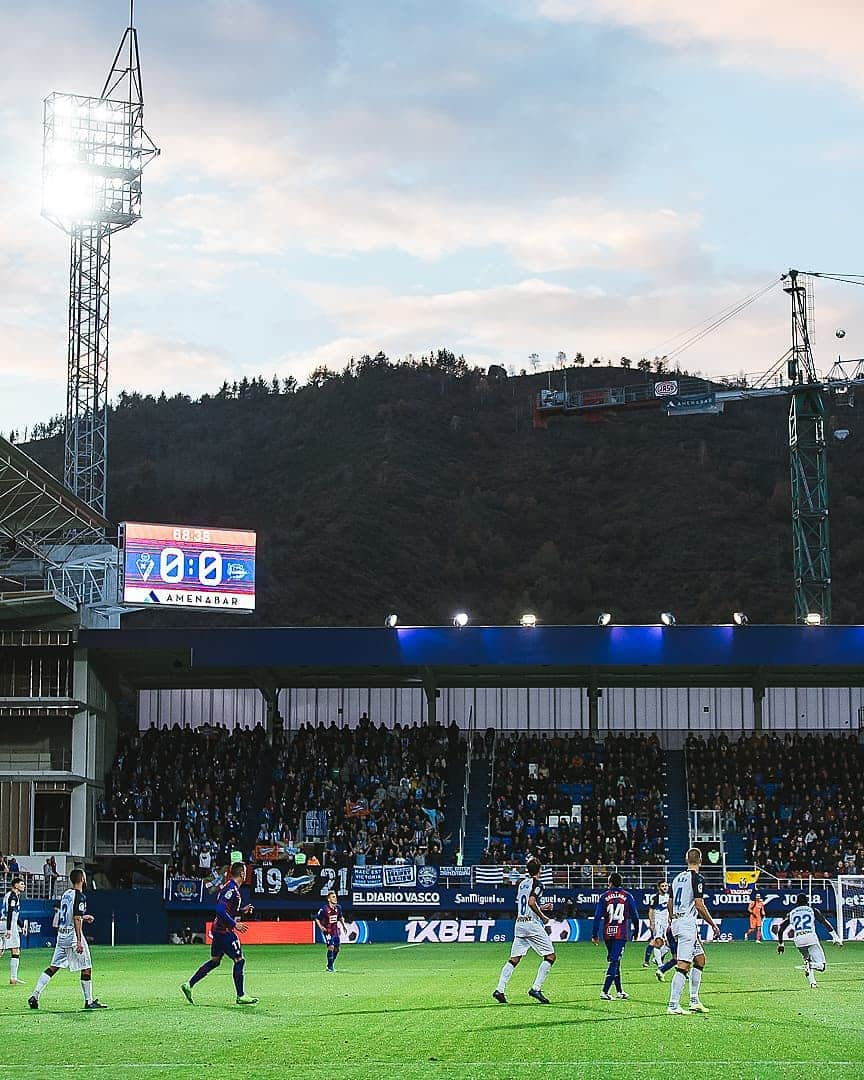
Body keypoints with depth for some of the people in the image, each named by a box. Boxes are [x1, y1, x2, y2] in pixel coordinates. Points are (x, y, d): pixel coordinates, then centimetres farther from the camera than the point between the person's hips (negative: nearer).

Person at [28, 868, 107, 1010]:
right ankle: (89, 1001, 5)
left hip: (61, 935, 8)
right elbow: (76, 920, -19)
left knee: (53, 967, 9)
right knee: (86, 969, 2)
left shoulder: (66, 894, 12)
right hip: (73, 935, -8)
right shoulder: (79, 896, -13)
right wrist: (79, 942, -22)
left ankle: (35, 995, 1)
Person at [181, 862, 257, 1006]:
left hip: (218, 929, 10)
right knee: (239, 960, -4)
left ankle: (189, 985, 15)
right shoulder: (232, 890, -18)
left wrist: (242, 911, 15)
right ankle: (241, 996, 1)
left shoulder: (230, 887, 13)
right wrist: (234, 924, -21)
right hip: (225, 931, -10)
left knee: (215, 961, 15)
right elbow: (220, 910, -25)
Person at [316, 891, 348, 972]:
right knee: (331, 947, -18)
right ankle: (330, 966, -9)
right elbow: (317, 919, -5)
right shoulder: (324, 909, -15)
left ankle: (331, 965, 25)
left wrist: (343, 926, 12)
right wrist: (321, 927, -18)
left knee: (336, 948, 8)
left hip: (335, 930, 6)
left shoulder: (338, 908, 1)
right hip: (328, 931, -6)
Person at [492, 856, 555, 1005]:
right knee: (550, 956, -1)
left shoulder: (522, 883, 17)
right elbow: (531, 902, -21)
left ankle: (499, 989, -5)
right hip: (532, 923, -8)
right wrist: (543, 916, -10)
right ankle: (536, 988, -12)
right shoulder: (536, 884, -6)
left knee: (514, 959, 7)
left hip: (519, 923, 8)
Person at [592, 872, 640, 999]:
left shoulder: (604, 896, 4)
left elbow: (597, 916, 1)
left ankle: (619, 991, 20)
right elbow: (634, 916, 6)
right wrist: (636, 932, 18)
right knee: (614, 961, -6)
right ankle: (605, 991, -16)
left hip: (608, 934, 2)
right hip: (621, 934, -2)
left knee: (613, 961, 15)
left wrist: (594, 935, 5)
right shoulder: (628, 896, 3)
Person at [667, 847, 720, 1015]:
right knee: (683, 966, -10)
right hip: (688, 924, -9)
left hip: (676, 923, 9)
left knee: (700, 958, 19)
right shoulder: (697, 878, -10)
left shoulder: (677, 878, 14)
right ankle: (673, 1006, -14)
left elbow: (670, 903, 20)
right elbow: (699, 906, -15)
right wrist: (713, 924, -4)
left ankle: (694, 1001, 19)